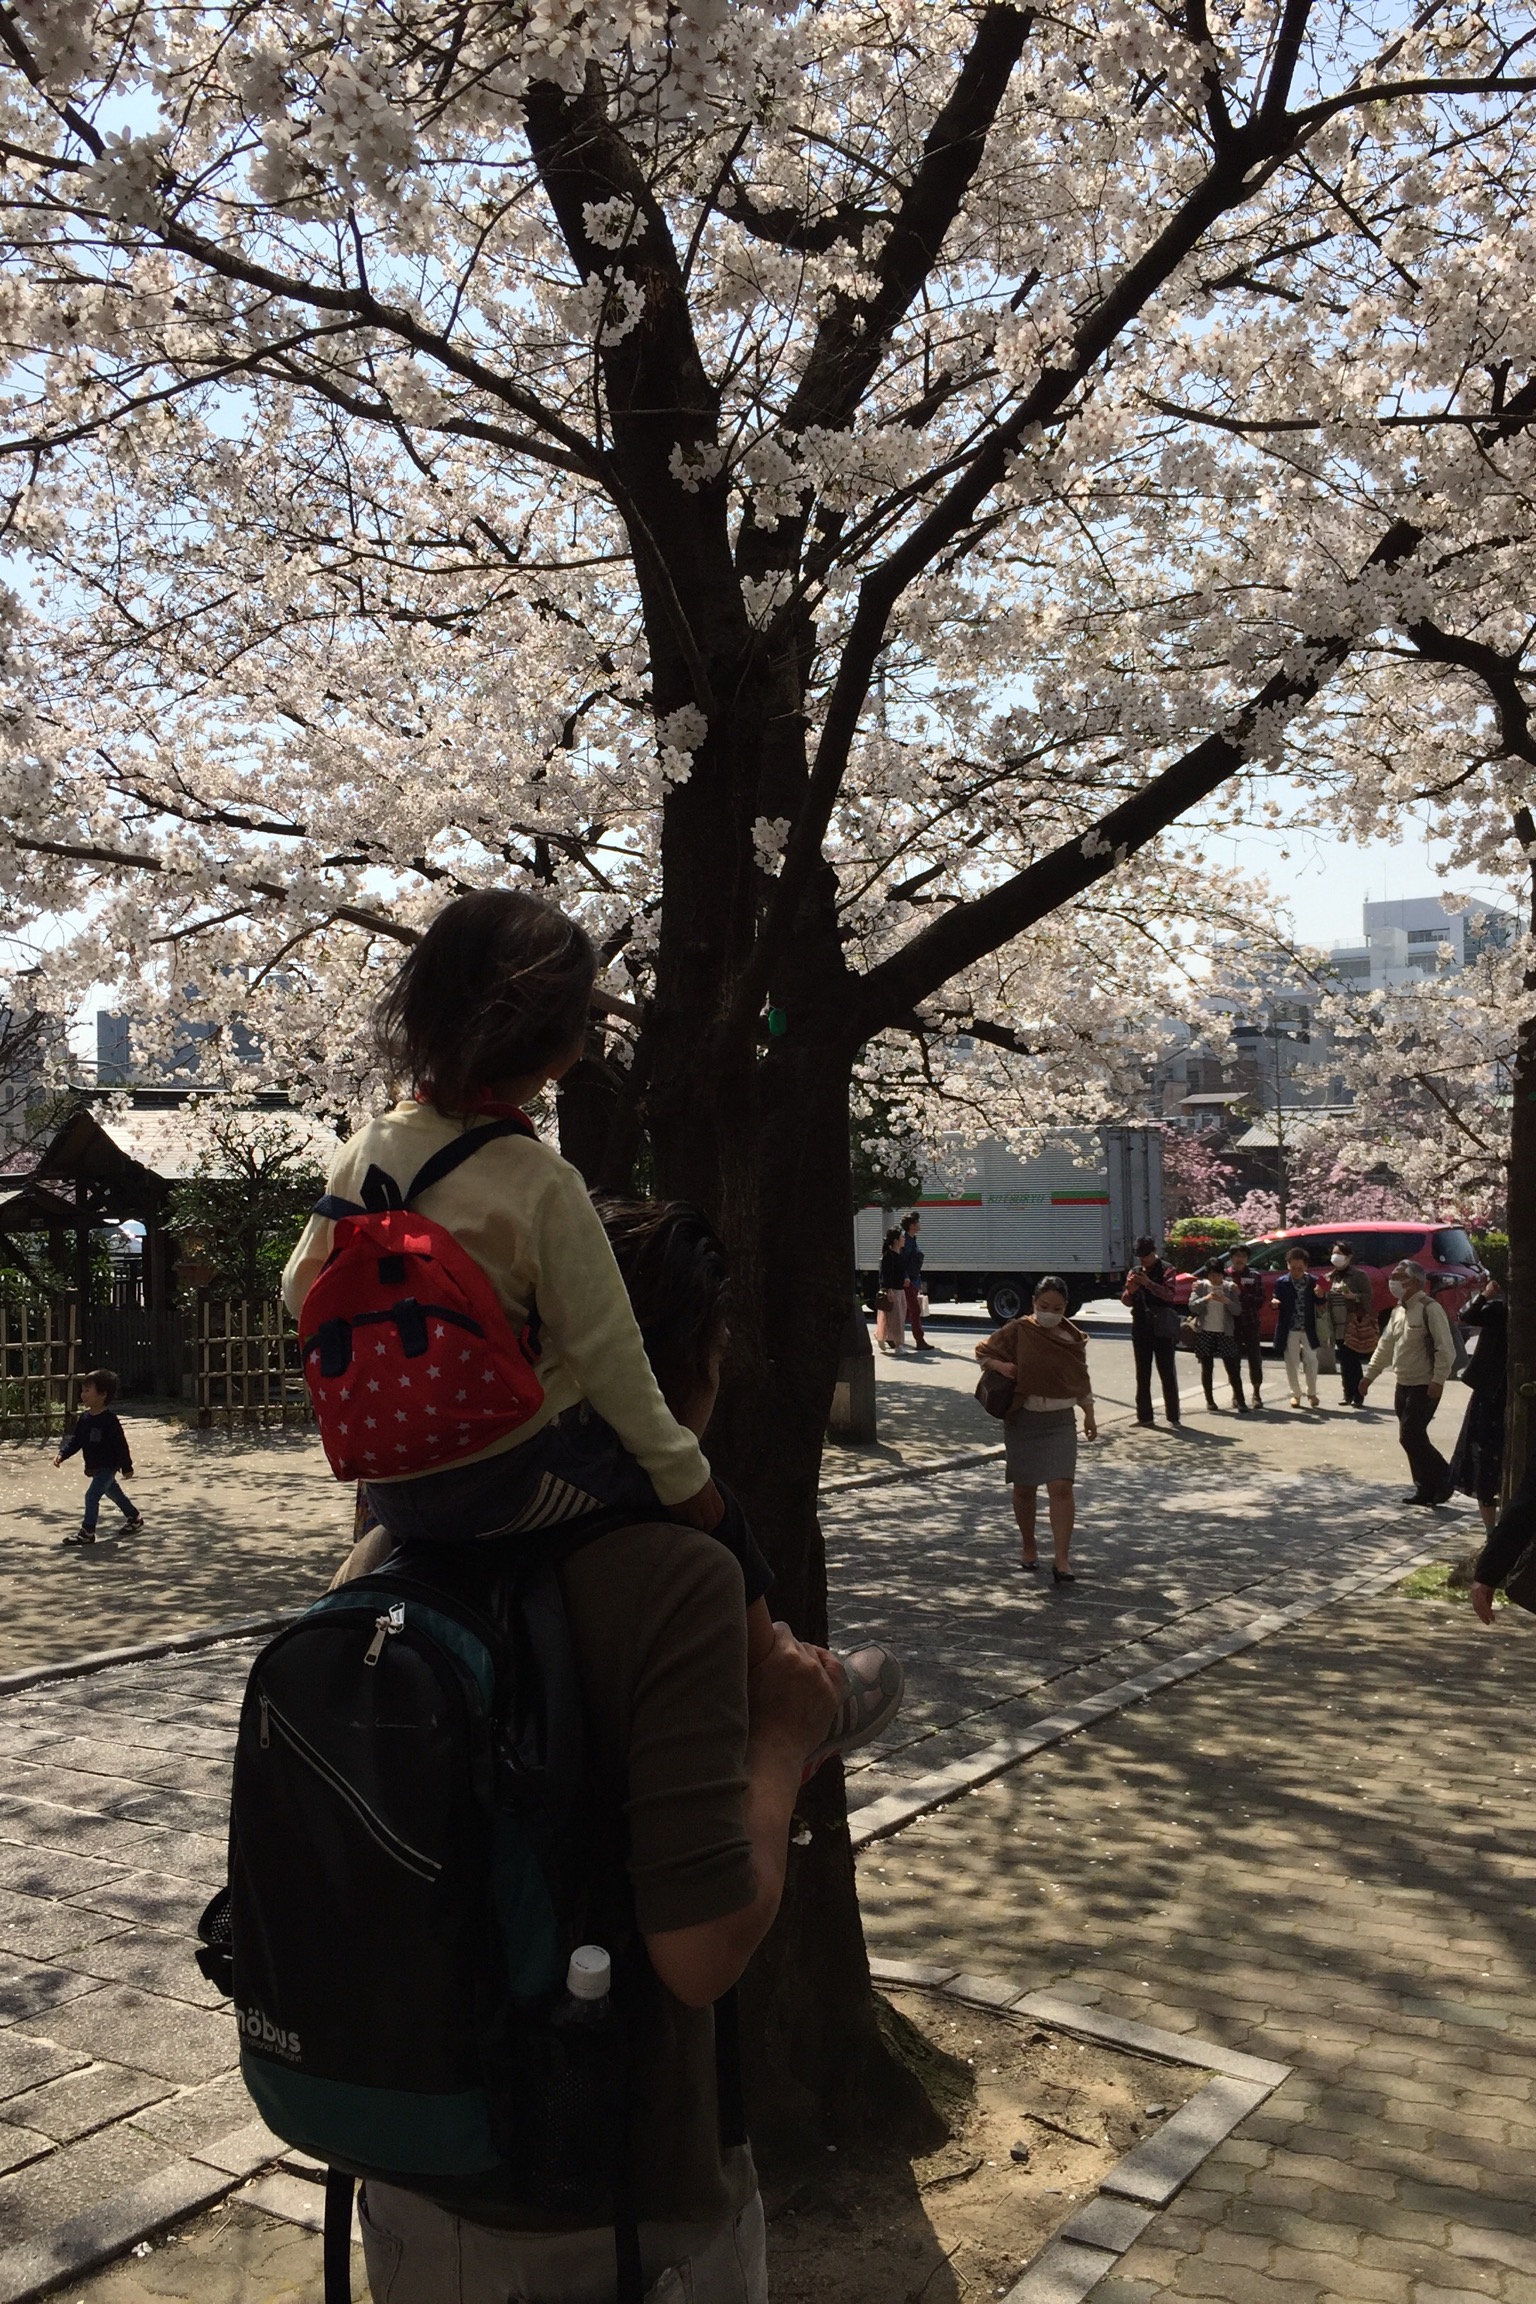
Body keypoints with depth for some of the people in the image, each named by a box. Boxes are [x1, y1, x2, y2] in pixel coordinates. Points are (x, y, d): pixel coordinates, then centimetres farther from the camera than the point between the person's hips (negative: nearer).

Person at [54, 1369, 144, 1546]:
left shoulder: (109, 1420, -23)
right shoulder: (84, 1418, 1)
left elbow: (120, 1444, -19)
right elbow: (75, 1440, 7)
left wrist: (126, 1467, -15)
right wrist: (62, 1454, -8)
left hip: (108, 1467, -9)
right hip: (94, 1467, 9)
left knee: (92, 1496, -11)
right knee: (114, 1494, 21)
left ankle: (87, 1532, -2)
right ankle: (135, 1518, 38)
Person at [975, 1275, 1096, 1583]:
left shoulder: (1074, 1338, 3)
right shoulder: (1018, 1332, -5)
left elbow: (1081, 1380, 13)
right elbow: (983, 1351, 4)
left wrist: (1089, 1416, 16)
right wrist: (1000, 1365, -16)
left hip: (1060, 1421, 1)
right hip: (1022, 1419, -1)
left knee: (1061, 1487, -10)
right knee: (1024, 1488, 10)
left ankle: (1061, 1562, -9)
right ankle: (1028, 1546, 33)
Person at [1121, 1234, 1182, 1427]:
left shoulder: (1166, 1270, -4)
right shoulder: (1134, 1272, 11)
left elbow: (1169, 1295, -18)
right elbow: (1126, 1301, 8)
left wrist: (1148, 1283, -29)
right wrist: (1130, 1290, -14)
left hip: (1162, 1328, -5)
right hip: (1141, 1329, 5)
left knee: (1167, 1374, -3)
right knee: (1142, 1375, 9)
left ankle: (1174, 1417, -1)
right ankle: (1144, 1415, 14)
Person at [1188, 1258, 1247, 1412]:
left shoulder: (1229, 1288, 2)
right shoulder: (1200, 1286, 1)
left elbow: (1237, 1310, -2)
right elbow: (1192, 1306, -7)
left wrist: (1226, 1301, -21)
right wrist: (1206, 1298, -23)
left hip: (1225, 1332, 0)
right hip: (1204, 1332, 0)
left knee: (1232, 1367, -3)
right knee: (1207, 1367, 6)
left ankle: (1240, 1400, -3)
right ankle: (1209, 1400, 15)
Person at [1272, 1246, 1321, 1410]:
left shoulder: (1313, 1282, -2)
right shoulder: (1281, 1283, -3)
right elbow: (1278, 1306, 0)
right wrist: (1275, 1304, -23)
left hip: (1308, 1330, 0)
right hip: (1290, 1330, 0)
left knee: (1311, 1362, 4)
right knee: (1292, 1364, 6)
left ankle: (1311, 1393, 22)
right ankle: (1296, 1394, 22)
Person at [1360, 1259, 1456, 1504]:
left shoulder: (1430, 1309, -14)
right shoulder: (1399, 1310, 13)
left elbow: (1446, 1349, -18)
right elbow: (1385, 1346, 21)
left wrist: (1438, 1381, -22)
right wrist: (1370, 1375, 19)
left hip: (1424, 1387, -8)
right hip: (1403, 1385, 9)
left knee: (1411, 1437, -11)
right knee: (1412, 1439, 10)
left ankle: (1444, 1479, 5)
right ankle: (1425, 1489, 17)